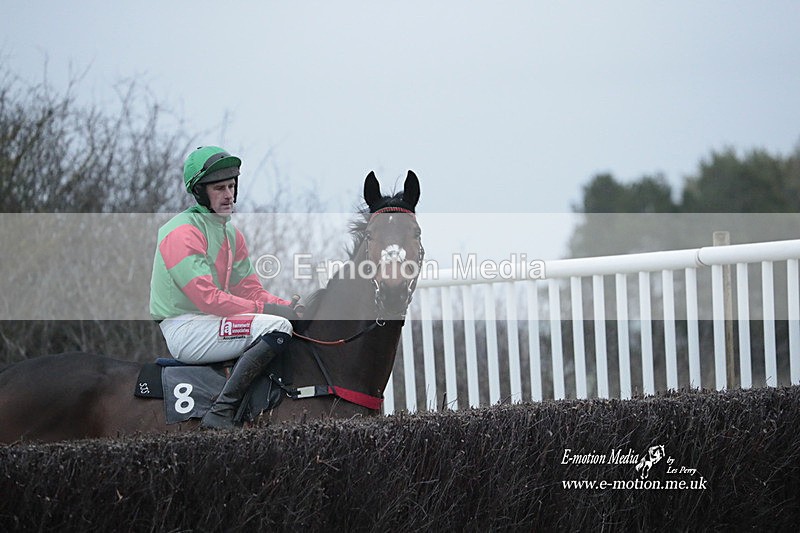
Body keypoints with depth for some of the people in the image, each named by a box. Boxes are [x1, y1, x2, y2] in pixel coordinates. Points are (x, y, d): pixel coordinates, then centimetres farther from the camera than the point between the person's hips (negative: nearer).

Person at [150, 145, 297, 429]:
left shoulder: (232, 234, 17)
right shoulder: (183, 232, -13)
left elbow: (250, 289, 13)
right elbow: (206, 297, -21)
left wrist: (288, 306, -6)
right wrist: (266, 309, -22)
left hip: (212, 321, 10)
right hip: (184, 329, -10)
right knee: (277, 328, -26)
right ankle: (220, 413, -31)